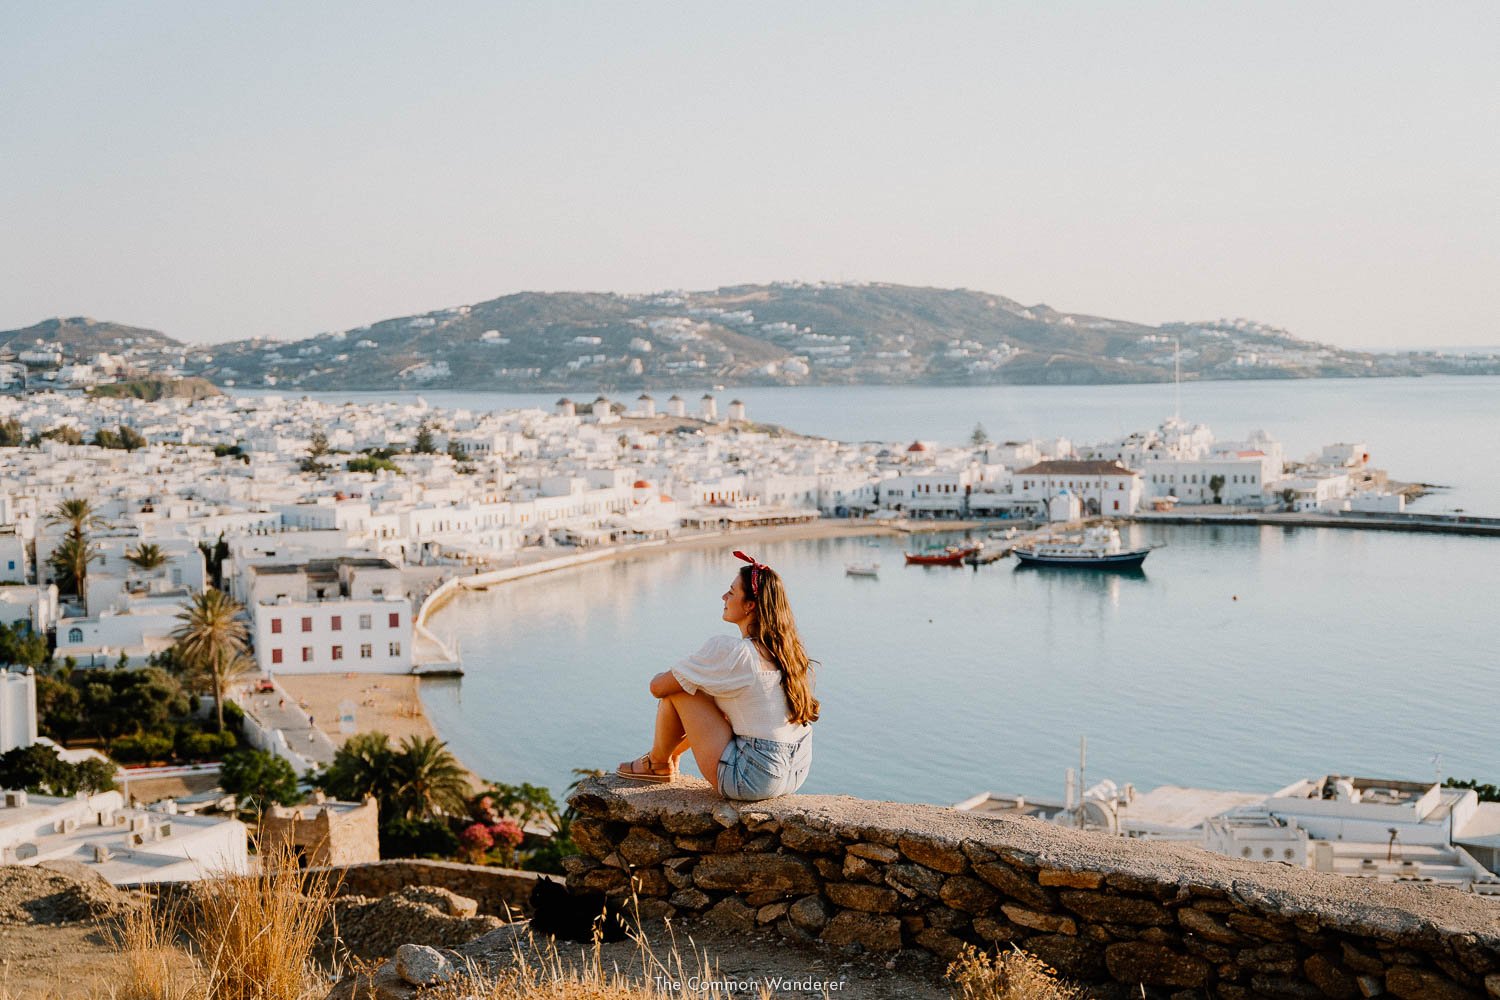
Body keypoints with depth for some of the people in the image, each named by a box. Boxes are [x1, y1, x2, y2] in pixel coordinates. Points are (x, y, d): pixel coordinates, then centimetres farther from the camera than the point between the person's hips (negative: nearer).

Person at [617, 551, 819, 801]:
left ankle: (658, 763, 24)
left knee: (677, 690, 1)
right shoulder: (788, 648, 5)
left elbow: (658, 686, -8)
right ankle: (672, 753, 43)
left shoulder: (728, 650, -17)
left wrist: (667, 676, 16)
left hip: (751, 781, -8)